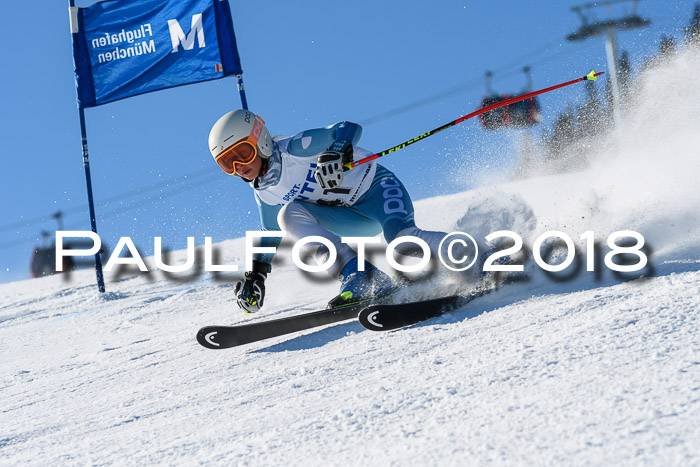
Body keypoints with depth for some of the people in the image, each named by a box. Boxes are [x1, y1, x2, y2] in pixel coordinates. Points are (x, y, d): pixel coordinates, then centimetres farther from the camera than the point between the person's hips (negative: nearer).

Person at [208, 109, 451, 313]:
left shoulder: (293, 149, -20)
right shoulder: (263, 192, 2)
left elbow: (349, 129, -23)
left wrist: (337, 154, -43)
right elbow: (272, 233, 17)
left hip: (377, 187, -7)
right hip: (356, 219, 7)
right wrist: (256, 275, 8)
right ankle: (359, 277, -28)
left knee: (402, 240, -35)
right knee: (288, 214, -18)